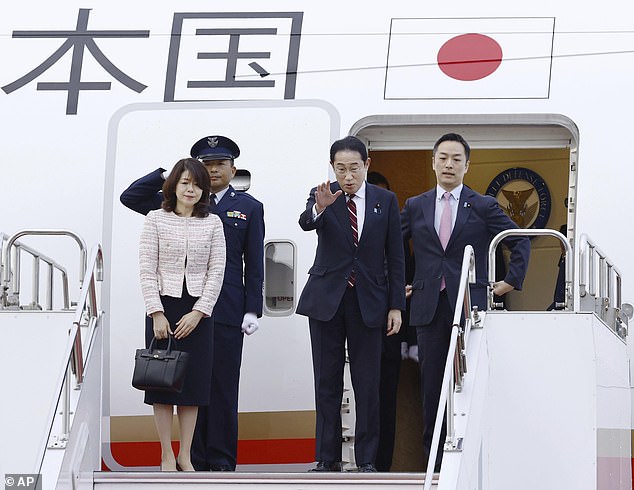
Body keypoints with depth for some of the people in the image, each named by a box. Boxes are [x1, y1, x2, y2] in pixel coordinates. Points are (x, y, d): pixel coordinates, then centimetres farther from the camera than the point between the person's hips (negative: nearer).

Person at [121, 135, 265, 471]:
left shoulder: (248, 208, 9)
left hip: (227, 311, -1)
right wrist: (167, 174, -1)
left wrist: (253, 310, -1)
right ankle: (193, 459, 9)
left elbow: (254, 264, 6)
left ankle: (221, 462, 7)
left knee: (223, 387, 1)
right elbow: (130, 198, 7)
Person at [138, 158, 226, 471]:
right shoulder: (156, 219, 0)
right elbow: (147, 269, -3)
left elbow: (216, 272, 1)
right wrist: (157, 313, -10)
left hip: (198, 310, 1)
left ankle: (185, 456, 9)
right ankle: (166, 456, 5)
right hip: (163, 306, -1)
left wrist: (198, 312, -8)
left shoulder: (212, 224, 4)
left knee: (194, 381, 3)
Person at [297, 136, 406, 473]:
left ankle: (366, 459, 6)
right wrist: (319, 209, -46)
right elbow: (305, 223, -23)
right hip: (327, 299, 0)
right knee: (327, 382, 4)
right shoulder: (322, 196, 0)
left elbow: (395, 257, 4)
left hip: (368, 302, 0)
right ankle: (327, 458, 9)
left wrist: (396, 306, 0)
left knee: (367, 384, 1)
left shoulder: (385, 201, 3)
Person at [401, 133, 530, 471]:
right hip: (428, 307, 2)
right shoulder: (415, 207, 11)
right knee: (431, 385, 2)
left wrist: (511, 281, 3)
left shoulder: (484, 207, 5)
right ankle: (434, 455, 6)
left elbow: (521, 242, 10)